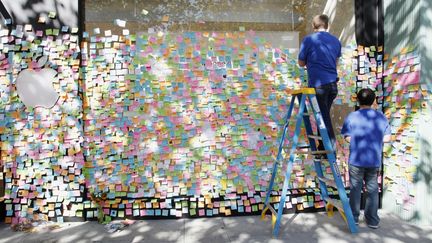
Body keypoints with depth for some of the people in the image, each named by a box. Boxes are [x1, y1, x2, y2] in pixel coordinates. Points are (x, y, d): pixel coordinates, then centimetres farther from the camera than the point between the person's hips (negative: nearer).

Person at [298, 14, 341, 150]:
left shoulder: (309, 40, -5)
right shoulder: (336, 41, 12)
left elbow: (301, 63, 3)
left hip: (318, 84, -6)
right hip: (333, 83, 6)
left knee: (323, 117, 0)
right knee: (324, 115, 16)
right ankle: (322, 148, 25)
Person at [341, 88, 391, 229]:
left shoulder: (352, 117, -9)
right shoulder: (381, 117, 0)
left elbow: (348, 138, -9)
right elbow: (387, 138, 2)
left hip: (356, 160, -2)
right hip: (375, 160, 2)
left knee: (355, 188, 10)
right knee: (372, 189, 13)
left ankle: (354, 217, 20)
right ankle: (373, 220, 21)